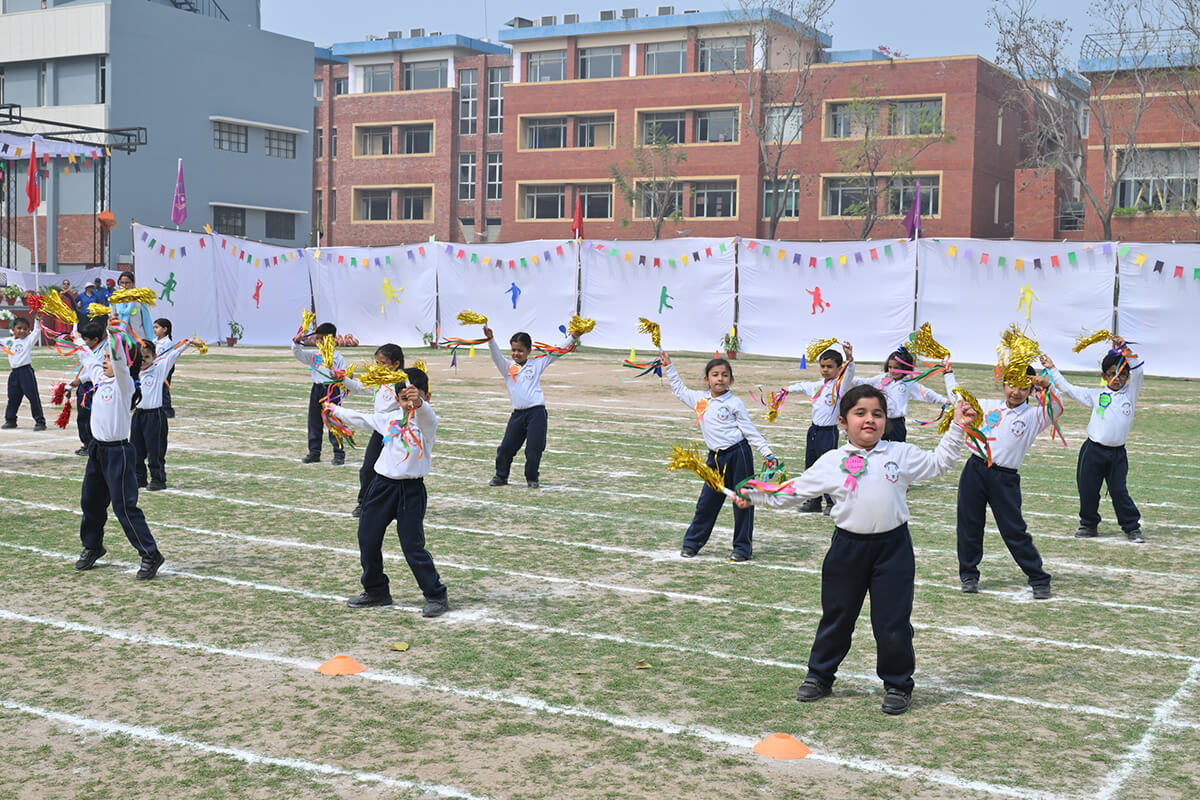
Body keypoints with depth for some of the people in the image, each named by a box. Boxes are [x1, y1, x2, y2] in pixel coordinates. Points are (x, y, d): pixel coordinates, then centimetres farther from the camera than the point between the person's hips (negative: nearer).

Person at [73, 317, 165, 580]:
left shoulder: (124, 382, -13)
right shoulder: (100, 375, 9)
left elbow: (119, 360, -30)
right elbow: (85, 356, 22)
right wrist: (76, 332, 23)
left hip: (117, 450, -8)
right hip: (98, 448, 8)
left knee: (124, 505, -9)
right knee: (90, 500, 18)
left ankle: (150, 555, -2)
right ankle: (92, 546, 38)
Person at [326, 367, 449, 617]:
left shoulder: (427, 421, -10)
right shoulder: (391, 418, 9)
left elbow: (425, 414, -37)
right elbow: (363, 420, 28)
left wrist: (419, 403, -60)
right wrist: (337, 410, 41)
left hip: (411, 490, -7)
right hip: (383, 484, 7)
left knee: (413, 546, -9)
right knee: (367, 538, 11)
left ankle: (436, 596, 3)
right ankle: (376, 591, 28)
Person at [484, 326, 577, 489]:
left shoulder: (537, 365, 9)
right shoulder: (507, 367, 10)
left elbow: (556, 353, 12)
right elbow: (496, 355, -6)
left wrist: (572, 337, 10)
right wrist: (490, 339, -23)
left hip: (536, 412, -2)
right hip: (518, 414, 2)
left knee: (534, 449, -4)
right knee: (506, 447, 3)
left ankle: (532, 478, 14)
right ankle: (500, 476, 21)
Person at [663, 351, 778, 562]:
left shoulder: (734, 404, -4)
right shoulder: (700, 399, 8)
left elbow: (750, 430, -1)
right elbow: (679, 389, 26)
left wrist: (768, 453, -6)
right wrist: (669, 366, 26)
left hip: (738, 454, -4)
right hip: (715, 458, 4)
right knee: (706, 503, 8)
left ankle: (743, 548, 11)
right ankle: (692, 543, 20)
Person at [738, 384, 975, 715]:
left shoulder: (902, 454, 2)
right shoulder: (832, 462, 1)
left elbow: (938, 463, 13)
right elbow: (795, 489, 7)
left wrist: (956, 428, 5)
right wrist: (754, 496, 4)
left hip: (892, 547, -1)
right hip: (848, 547, 1)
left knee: (892, 622, 3)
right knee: (836, 617, 13)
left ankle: (898, 684, 22)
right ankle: (819, 676, 31)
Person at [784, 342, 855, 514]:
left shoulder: (840, 386, -10)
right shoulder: (816, 386, 10)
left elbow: (849, 375, -30)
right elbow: (801, 386, 31)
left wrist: (850, 359, -46)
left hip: (828, 432, -8)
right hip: (814, 430, 8)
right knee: (810, 466, 13)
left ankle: (832, 503, 6)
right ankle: (814, 501, 24)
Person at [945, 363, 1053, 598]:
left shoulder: (1033, 416, 4)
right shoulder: (989, 407, 14)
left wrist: (1047, 386, -29)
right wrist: (949, 372, 31)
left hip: (1005, 478, -3)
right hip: (975, 469, 3)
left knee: (1014, 530, -2)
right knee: (969, 524, 8)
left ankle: (1039, 580, 9)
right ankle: (969, 574, 23)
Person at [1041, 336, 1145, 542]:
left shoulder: (1130, 394, 7)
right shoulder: (1096, 395, 8)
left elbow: (1139, 373, -5)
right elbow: (1069, 390, 11)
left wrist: (1124, 349, -11)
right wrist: (1052, 370, 12)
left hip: (1117, 453, -1)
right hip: (1093, 450, 1)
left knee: (1119, 491, -2)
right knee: (1088, 490, 4)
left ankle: (1132, 527, 11)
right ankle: (1089, 524, 21)